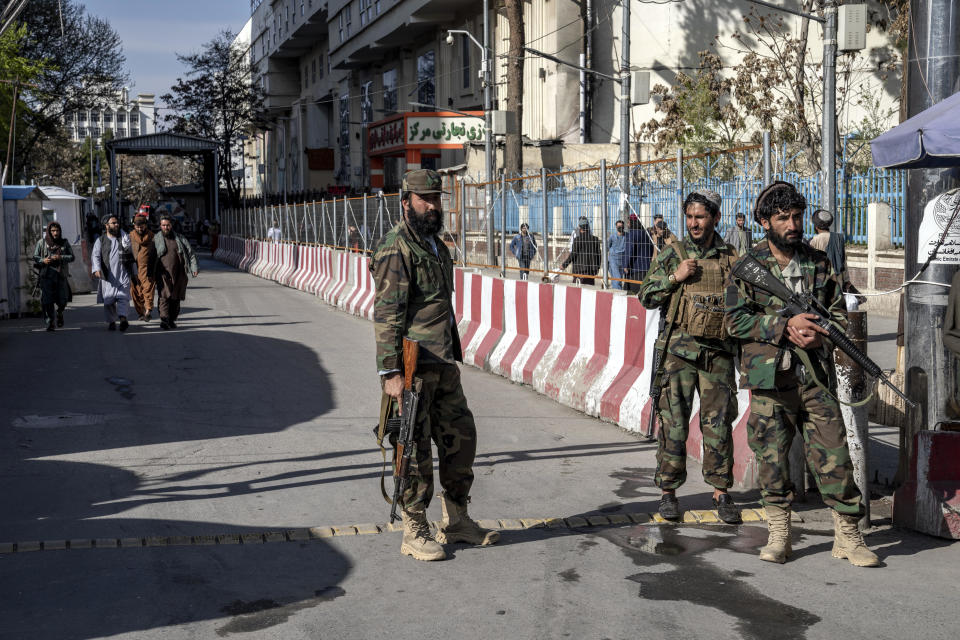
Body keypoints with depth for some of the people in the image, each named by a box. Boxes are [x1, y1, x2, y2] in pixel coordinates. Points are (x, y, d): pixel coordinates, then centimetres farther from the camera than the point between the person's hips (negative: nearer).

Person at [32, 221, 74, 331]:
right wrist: (43, 260, -13)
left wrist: (61, 257, -14)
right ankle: (49, 322, 5)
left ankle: (59, 313, 33)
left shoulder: (64, 243, 7)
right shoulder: (42, 242, 5)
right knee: (47, 300, -8)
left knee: (62, 300, -1)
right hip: (46, 274, -1)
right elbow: (35, 257, 8)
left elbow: (72, 257, 4)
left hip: (61, 275, 1)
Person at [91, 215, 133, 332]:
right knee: (108, 300, 1)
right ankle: (111, 321, 9)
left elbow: (127, 244, -9)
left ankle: (122, 318, -26)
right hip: (107, 275, 0)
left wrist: (121, 230, 0)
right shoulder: (100, 240, 10)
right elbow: (95, 256, 0)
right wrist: (97, 269, -17)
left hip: (123, 274, 0)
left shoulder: (122, 237, 14)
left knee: (123, 296, -15)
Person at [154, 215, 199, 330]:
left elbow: (191, 253, 9)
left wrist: (194, 268, -3)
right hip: (163, 274, -2)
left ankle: (172, 320, 17)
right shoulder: (156, 240, 8)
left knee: (176, 298, 5)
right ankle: (164, 320, -22)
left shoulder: (180, 239, 11)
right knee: (164, 296, -16)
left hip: (178, 273, 2)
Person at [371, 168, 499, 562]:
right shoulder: (396, 249, -12)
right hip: (413, 366, -9)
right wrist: (390, 372, -22)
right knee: (416, 447, -2)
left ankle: (456, 521, 26)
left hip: (444, 363, 9)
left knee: (460, 437, 13)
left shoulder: (436, 245, 17)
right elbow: (386, 314, -17)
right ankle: (415, 533, 10)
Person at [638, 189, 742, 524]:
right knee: (673, 422, 0)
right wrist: (675, 277, -9)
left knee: (719, 423, 4)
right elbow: (646, 297, 3)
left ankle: (721, 493, 15)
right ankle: (668, 491, 10)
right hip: (679, 349, -1)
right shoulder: (672, 254, 4)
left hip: (719, 352, 2)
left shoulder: (732, 257, 8)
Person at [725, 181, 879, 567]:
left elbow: (839, 314, 14)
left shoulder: (819, 264, 11)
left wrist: (820, 334, -8)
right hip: (770, 378, -2)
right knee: (772, 458, 5)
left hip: (817, 377, 2)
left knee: (834, 456, 0)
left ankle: (848, 536, 11)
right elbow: (735, 320, -5)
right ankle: (778, 535, 18)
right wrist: (786, 325, -14)